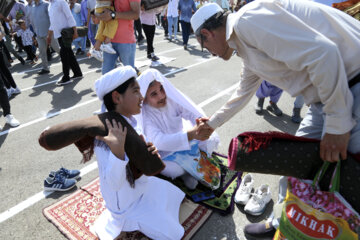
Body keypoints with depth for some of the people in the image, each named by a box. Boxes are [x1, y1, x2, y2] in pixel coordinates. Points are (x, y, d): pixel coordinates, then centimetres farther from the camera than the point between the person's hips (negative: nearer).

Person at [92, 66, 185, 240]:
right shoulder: (105, 134, -31)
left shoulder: (131, 122, -8)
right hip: (126, 204, -7)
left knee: (176, 195, 21)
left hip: (141, 185, 7)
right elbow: (113, 184, -33)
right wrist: (117, 151, -49)